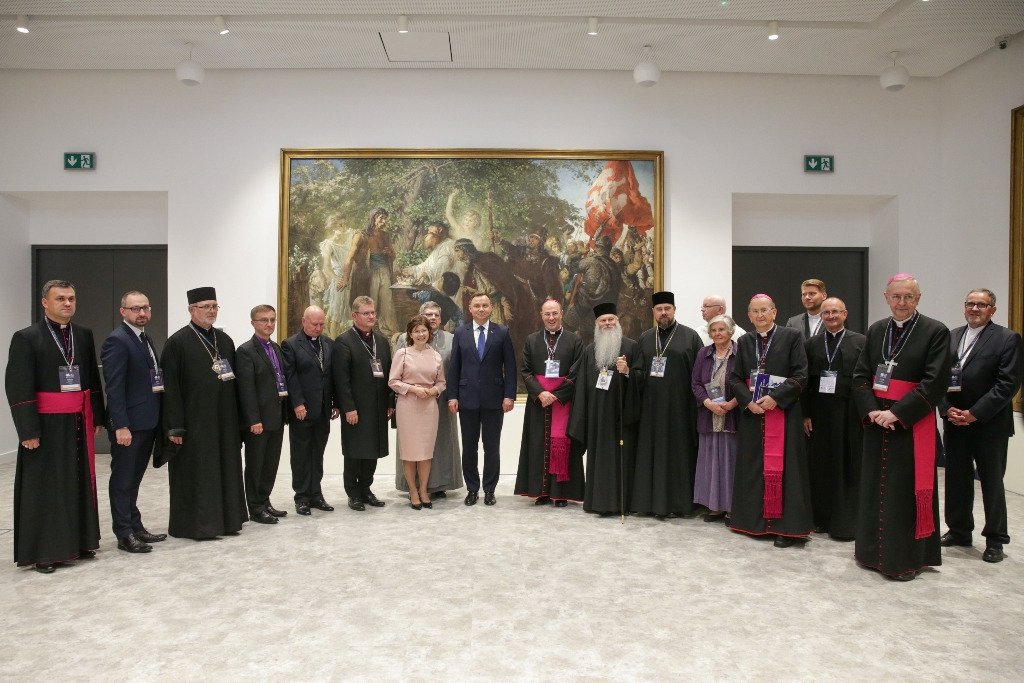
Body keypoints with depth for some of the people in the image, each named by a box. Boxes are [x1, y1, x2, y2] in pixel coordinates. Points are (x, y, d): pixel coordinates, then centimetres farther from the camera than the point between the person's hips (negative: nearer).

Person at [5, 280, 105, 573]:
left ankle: (79, 542, 26)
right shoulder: (26, 338, -6)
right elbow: (19, 389, -10)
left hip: (79, 423, 5)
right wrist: (28, 431, -15)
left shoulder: (84, 335, 8)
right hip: (46, 425, -5)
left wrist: (97, 417, 5)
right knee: (44, 488, 4)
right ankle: (42, 552, 17)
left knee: (80, 483, 12)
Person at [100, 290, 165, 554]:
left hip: (147, 421, 9)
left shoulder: (145, 339, 15)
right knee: (123, 480, 3)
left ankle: (135, 526, 27)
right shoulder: (117, 341, -12)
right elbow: (114, 388, -18)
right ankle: (124, 534, 12)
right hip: (128, 424, -8)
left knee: (134, 478, 17)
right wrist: (121, 426, -21)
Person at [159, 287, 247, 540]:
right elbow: (170, 387, -10)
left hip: (224, 420, 6)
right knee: (195, 472, 3)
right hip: (194, 421, -6)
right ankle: (197, 524, 15)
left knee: (225, 469, 11)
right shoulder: (178, 342, -7)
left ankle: (226, 519, 23)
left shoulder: (225, 340, 11)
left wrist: (237, 418, 7)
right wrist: (174, 426, -14)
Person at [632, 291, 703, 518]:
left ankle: (678, 501, 11)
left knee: (678, 452, 2)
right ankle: (652, 500, 13)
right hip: (651, 406, 4)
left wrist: (698, 401, -11)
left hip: (679, 405, -3)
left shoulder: (690, 336, 2)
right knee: (651, 452, 5)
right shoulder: (645, 338, 13)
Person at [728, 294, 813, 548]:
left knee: (781, 466, -3)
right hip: (752, 412, 4)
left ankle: (785, 526, 4)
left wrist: (776, 397, -17)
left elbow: (801, 375, -7)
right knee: (753, 465, 7)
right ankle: (754, 520, 17)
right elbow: (735, 377, 8)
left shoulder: (791, 336, -2)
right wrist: (748, 401, -9)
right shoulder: (744, 342, 11)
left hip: (783, 411, -4)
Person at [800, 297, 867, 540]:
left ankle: (846, 522, 13)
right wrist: (805, 414, 0)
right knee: (821, 466, 6)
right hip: (819, 413, 2)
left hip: (850, 413, -2)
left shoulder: (861, 342, 2)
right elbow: (805, 381, 6)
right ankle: (822, 518, 17)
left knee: (848, 467, 3)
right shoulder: (811, 344, 9)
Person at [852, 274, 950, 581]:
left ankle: (907, 558, 15)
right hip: (877, 423, 5)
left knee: (907, 490, 1)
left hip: (912, 424, -4)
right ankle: (874, 552, 25)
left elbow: (935, 382, -13)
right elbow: (860, 374, 6)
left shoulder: (935, 332, -6)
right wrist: (871, 410, -9)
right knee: (875, 486, 11)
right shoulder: (876, 330, 8)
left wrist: (897, 413, -18)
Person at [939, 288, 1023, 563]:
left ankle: (995, 540, 16)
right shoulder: (951, 337, 10)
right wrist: (947, 410, -6)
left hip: (989, 425, -4)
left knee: (992, 483, 4)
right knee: (956, 479, 12)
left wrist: (975, 413, -15)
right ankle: (959, 530, 26)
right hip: (954, 424, 4)